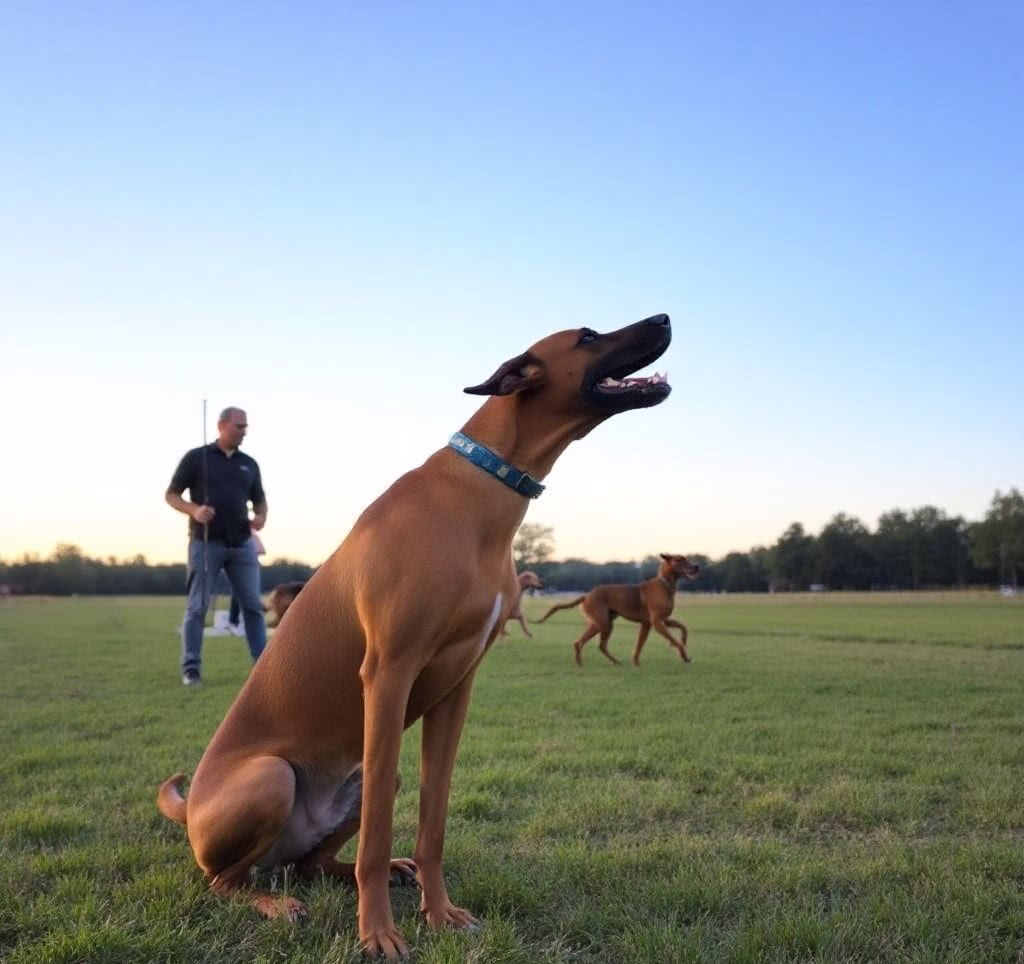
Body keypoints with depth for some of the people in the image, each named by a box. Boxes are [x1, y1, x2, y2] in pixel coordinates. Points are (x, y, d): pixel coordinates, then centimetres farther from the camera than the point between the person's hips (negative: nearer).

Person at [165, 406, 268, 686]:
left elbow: (259, 500, 20)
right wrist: (194, 510, -18)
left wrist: (260, 516, -4)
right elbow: (171, 495, 1)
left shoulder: (249, 464, 12)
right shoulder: (196, 457, 1)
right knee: (197, 607, -1)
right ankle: (191, 668, 4)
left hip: (242, 543, 4)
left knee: (253, 605, 3)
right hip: (205, 543, -4)